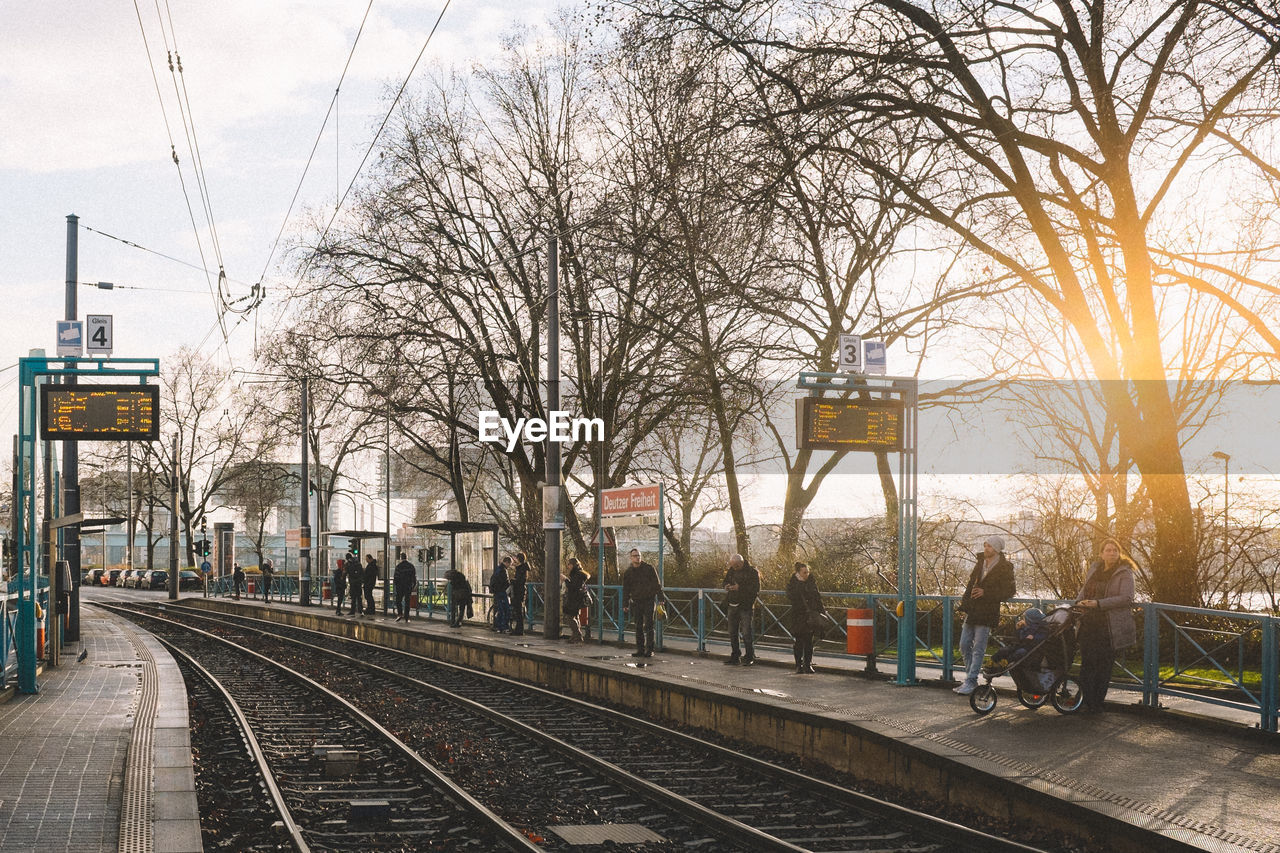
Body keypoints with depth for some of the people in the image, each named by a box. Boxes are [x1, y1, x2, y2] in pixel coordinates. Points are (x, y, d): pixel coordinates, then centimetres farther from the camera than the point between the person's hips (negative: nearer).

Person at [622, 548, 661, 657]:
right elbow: (626, 589, 12)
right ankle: (640, 649, 11)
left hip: (649, 600, -3)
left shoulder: (649, 569, -1)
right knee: (638, 627, 6)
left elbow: (656, 585, 1)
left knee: (648, 626, -6)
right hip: (636, 602, 3)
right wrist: (625, 604, 7)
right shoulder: (628, 572, 7)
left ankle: (649, 650, -4)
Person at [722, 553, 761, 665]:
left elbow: (755, 589, -15)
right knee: (732, 633, 11)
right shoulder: (732, 570, 9)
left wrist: (740, 588, -24)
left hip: (746, 606, -7)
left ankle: (749, 657, 5)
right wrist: (727, 586, 0)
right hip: (733, 605, 7)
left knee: (747, 633, -5)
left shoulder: (752, 572, -10)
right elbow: (726, 581, 24)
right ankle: (735, 657, 19)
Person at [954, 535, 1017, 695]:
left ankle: (970, 682, 0)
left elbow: (1009, 592, -10)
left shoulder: (1004, 568, -8)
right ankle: (970, 679, 19)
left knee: (978, 649, -4)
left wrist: (985, 592, -18)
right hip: (972, 612, 7)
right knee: (964, 646, 9)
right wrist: (965, 602, 11)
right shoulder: (980, 563, 12)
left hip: (986, 613, -7)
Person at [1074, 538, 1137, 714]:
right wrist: (1079, 601, 3)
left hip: (1110, 628, -5)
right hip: (1089, 625, 5)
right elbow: (1085, 588, 26)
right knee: (1087, 664, 2)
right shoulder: (1094, 569, 14)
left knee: (1104, 666, 0)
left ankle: (1097, 704, 9)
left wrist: (1098, 604, -20)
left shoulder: (1124, 573, -5)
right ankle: (1089, 703, 7)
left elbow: (1126, 598, -15)